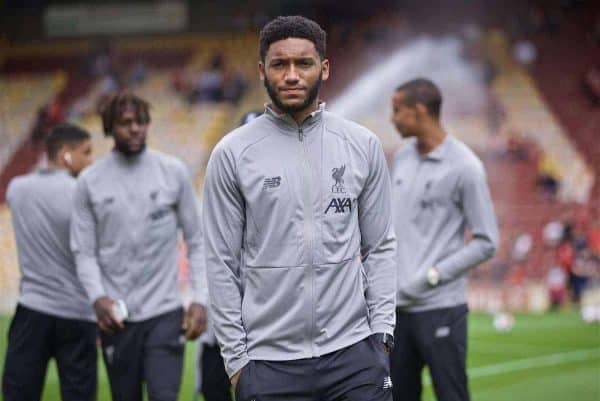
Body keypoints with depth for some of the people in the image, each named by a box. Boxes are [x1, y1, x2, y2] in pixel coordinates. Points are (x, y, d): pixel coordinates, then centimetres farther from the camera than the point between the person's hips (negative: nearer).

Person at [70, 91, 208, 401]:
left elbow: (196, 241, 5)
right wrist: (97, 297, -15)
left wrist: (200, 299, -4)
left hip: (165, 312, -1)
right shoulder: (90, 181, 2)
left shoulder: (173, 172, 1)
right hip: (117, 317, 1)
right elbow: (84, 251, 2)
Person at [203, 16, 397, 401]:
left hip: (353, 354, 1)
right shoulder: (232, 153, 0)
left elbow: (380, 247, 8)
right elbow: (222, 263, 1)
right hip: (269, 362, -1)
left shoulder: (362, 145, 5)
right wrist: (236, 358, -2)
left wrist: (381, 333, -1)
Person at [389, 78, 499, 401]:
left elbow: (486, 242, -9)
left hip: (440, 308, -7)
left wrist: (433, 275, -14)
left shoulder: (464, 167, -10)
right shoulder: (402, 157, 11)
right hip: (398, 306, 7)